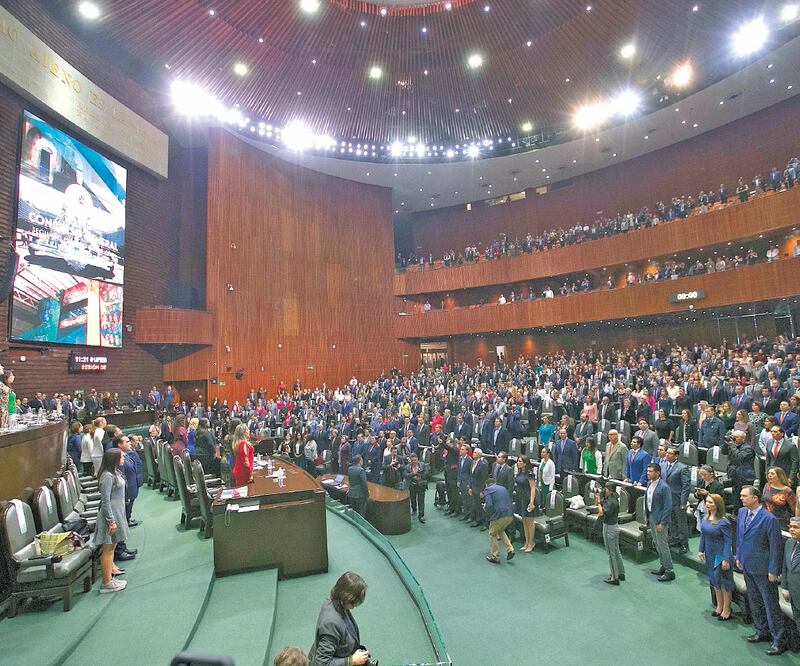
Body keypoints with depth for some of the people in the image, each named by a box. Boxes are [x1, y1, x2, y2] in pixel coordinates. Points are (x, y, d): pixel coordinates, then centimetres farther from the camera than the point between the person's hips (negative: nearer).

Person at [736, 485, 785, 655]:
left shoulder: (769, 519, -21)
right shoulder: (742, 512, 0)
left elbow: (776, 546, -16)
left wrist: (773, 571, -14)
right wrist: (739, 556, 12)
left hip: (763, 569, -7)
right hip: (747, 565, 7)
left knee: (771, 605, 6)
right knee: (754, 602, 20)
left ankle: (778, 640, 20)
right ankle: (762, 632, 36)